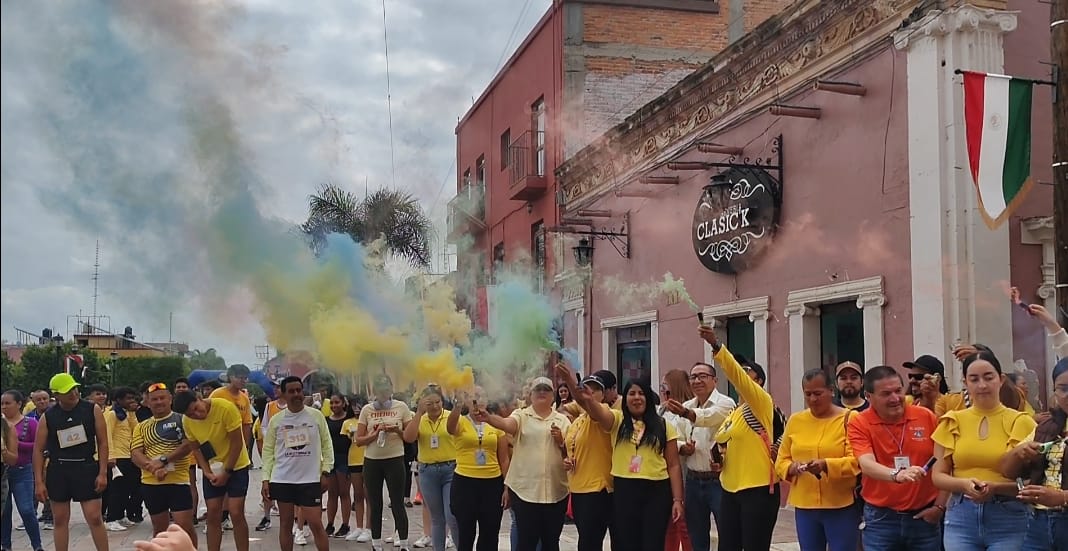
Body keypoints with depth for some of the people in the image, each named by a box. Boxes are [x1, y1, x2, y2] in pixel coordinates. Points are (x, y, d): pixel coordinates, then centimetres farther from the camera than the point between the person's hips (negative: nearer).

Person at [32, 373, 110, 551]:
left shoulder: (92, 410, -4)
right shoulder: (47, 417, -1)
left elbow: (102, 442, -2)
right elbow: (38, 450, 3)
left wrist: (103, 473, -7)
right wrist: (39, 482, -2)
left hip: (86, 468, -2)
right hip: (58, 471, 2)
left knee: (95, 518, -3)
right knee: (60, 520, 9)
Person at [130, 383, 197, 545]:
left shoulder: (181, 419, 1)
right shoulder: (142, 426, 11)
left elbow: (188, 445, -11)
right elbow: (135, 455, 2)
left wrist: (163, 460, -19)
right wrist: (154, 468, -16)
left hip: (179, 482, -4)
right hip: (151, 484, 4)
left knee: (185, 526, -7)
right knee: (160, 529, 13)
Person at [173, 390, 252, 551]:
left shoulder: (226, 408, -25)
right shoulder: (187, 421, -10)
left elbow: (237, 442, -20)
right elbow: (196, 449, 1)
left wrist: (226, 472, -17)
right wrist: (207, 472, -11)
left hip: (236, 466, -4)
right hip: (212, 470, 4)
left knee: (236, 514, -9)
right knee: (213, 515, 3)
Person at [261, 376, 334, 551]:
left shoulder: (316, 415, 0)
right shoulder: (275, 420, 3)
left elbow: (327, 445, 5)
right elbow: (268, 451, 6)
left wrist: (325, 472, -2)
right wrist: (265, 479, 0)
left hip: (310, 479, -2)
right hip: (282, 480, 2)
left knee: (316, 524, -3)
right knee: (285, 524, 9)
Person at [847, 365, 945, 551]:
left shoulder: (927, 417, -2)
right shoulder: (859, 424, -8)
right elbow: (867, 465, -23)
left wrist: (939, 506, -1)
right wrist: (897, 475, -41)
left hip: (924, 516, 2)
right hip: (881, 518, -2)